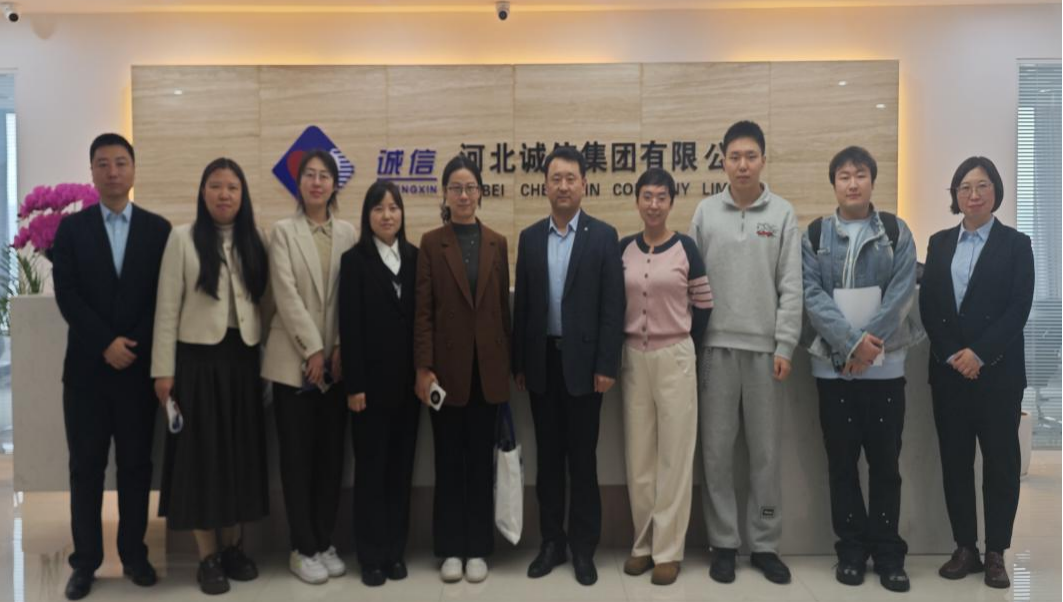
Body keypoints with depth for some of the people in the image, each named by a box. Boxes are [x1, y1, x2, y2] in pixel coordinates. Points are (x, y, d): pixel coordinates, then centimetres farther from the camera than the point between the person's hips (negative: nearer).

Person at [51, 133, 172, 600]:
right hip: (87, 367, 0)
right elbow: (66, 294, -3)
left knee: (136, 465, 7)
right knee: (86, 468, 6)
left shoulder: (158, 229, 5)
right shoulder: (72, 228, 6)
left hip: (139, 366, 0)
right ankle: (85, 561, 15)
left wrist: (133, 346, -9)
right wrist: (106, 344, -13)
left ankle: (133, 555, 18)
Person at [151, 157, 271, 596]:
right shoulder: (183, 238, -3)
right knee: (201, 452, 3)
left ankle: (233, 546, 22)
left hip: (243, 358, 4)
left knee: (242, 451, 8)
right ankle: (208, 556, 12)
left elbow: (263, 303, 8)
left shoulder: (254, 242, 7)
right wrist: (164, 369, -8)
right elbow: (168, 307, -5)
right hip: (198, 357, -3)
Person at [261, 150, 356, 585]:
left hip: (337, 360, 3)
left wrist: (340, 349, -7)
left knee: (331, 455, 8)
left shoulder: (348, 233, 8)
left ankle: (325, 543, 20)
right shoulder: (283, 231, 1)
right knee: (297, 456, 2)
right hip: (294, 359, -2)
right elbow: (286, 294, -8)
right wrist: (312, 349, -13)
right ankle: (303, 548, 13)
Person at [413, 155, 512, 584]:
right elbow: (423, 310, -4)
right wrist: (423, 367, -11)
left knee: (481, 459, 8)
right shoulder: (431, 243, 0)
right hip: (448, 364, -2)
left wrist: (508, 363, 5)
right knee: (449, 459, 6)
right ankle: (450, 548, 18)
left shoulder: (497, 243, 8)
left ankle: (478, 548, 18)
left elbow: (504, 306, 8)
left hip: (488, 366, 2)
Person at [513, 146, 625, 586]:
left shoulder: (603, 236, -1)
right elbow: (522, 304, 8)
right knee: (548, 456, 10)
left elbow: (612, 306, -5)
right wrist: (518, 363, 5)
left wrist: (607, 365, -11)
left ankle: (584, 546, 17)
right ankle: (551, 541, 22)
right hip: (542, 361, 3)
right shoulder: (530, 237, 8)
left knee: (582, 457, 5)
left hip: (582, 360, -3)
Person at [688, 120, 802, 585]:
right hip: (716, 345, 1)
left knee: (766, 450, 7)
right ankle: (723, 543, 17)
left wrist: (784, 346, -7)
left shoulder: (782, 213, 3)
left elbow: (791, 286, -1)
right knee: (716, 449, 5)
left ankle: (765, 544, 19)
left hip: (764, 346, 0)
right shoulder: (705, 212, 5)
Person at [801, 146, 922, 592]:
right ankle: (852, 549, 17)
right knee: (842, 460, 6)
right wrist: (852, 341, -16)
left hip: (885, 363, 0)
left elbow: (902, 292, -4)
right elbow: (812, 295, -4)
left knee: (885, 460, 4)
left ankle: (888, 552, 16)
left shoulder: (896, 232, 5)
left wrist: (869, 344, -14)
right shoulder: (814, 235, 5)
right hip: (833, 363, 0)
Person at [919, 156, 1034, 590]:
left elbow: (1019, 308, -7)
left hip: (998, 370, -2)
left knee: (1000, 459, 3)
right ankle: (965, 547, 15)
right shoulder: (939, 243, 10)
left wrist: (980, 354, -15)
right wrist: (952, 354, -8)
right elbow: (927, 305, 4)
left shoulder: (1016, 244, 2)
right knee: (954, 459, 5)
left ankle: (996, 553, 13)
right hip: (949, 369, 3)